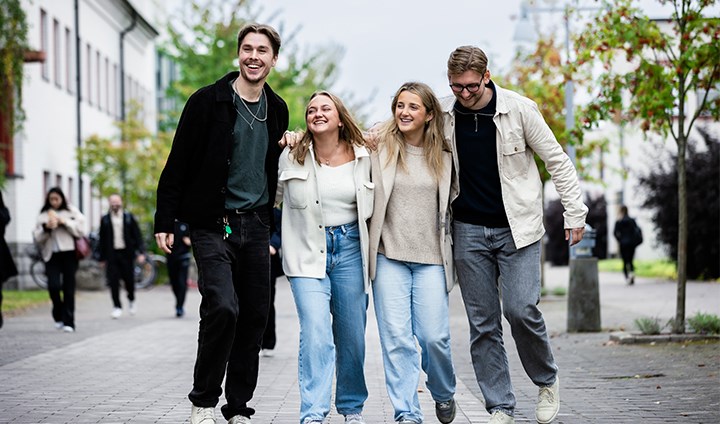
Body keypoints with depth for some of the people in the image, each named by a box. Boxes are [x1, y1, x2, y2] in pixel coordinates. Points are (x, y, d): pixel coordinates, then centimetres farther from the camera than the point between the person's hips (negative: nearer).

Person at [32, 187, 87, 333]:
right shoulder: (43, 215, 13)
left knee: (68, 288, -2)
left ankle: (68, 322, 3)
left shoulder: (71, 212, 7)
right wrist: (46, 228, -9)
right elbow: (37, 237, 9)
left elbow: (80, 230, -3)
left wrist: (64, 222, -11)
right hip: (51, 254, 1)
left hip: (68, 253, -1)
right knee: (53, 285, -13)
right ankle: (59, 316, 11)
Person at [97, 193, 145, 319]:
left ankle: (131, 300, 29)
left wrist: (141, 252, -7)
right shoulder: (105, 219, 6)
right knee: (113, 282, -4)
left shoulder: (129, 218, 5)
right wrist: (101, 258, 3)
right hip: (112, 255, 0)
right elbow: (101, 239, 7)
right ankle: (117, 307, 3)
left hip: (127, 253, 0)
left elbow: (137, 235, 3)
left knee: (129, 279, 2)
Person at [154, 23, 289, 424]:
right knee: (222, 307, -19)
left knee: (255, 316, 4)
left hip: (256, 227, 5)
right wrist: (165, 221, -8)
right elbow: (178, 164, -4)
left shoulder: (277, 109, 11)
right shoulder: (208, 101, -5)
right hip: (213, 225, -5)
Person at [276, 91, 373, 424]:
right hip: (307, 253, -2)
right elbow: (273, 197, 12)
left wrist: (372, 252, 9)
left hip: (350, 249, 2)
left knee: (352, 334, 8)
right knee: (315, 332, -15)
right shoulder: (292, 156, 0)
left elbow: (371, 206, 15)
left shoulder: (362, 157, 3)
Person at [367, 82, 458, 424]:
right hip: (389, 255, -1)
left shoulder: (444, 156, 8)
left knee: (434, 336, -4)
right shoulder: (380, 148, 2)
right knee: (396, 338, -5)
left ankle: (444, 394, 24)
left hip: (431, 258, 1)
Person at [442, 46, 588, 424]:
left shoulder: (519, 109, -8)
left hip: (517, 228, -3)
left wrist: (574, 213, -3)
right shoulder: (442, 114, -1)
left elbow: (557, 161, -1)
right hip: (469, 230, 3)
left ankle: (547, 381, 14)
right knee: (482, 323, 2)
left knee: (521, 310, -13)